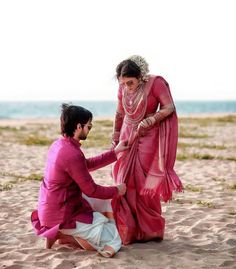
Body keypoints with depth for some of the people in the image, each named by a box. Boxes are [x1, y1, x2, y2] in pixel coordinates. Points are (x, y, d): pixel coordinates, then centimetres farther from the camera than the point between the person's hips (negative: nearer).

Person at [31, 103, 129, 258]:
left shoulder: (58, 145, 3)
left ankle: (65, 234, 9)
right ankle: (64, 234, -5)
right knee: (114, 243, -7)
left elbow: (88, 164, 19)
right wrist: (117, 191, 1)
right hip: (62, 217, -10)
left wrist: (115, 152, 20)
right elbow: (91, 190, -16)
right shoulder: (72, 154, -26)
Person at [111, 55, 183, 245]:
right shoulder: (123, 89, 0)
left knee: (145, 185, -3)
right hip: (128, 138, 5)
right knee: (125, 183, -1)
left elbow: (169, 108, -16)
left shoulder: (155, 83, -14)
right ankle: (128, 230, 7)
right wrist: (115, 138, 17)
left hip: (148, 138, -4)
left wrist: (149, 121, -23)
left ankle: (150, 231, 9)